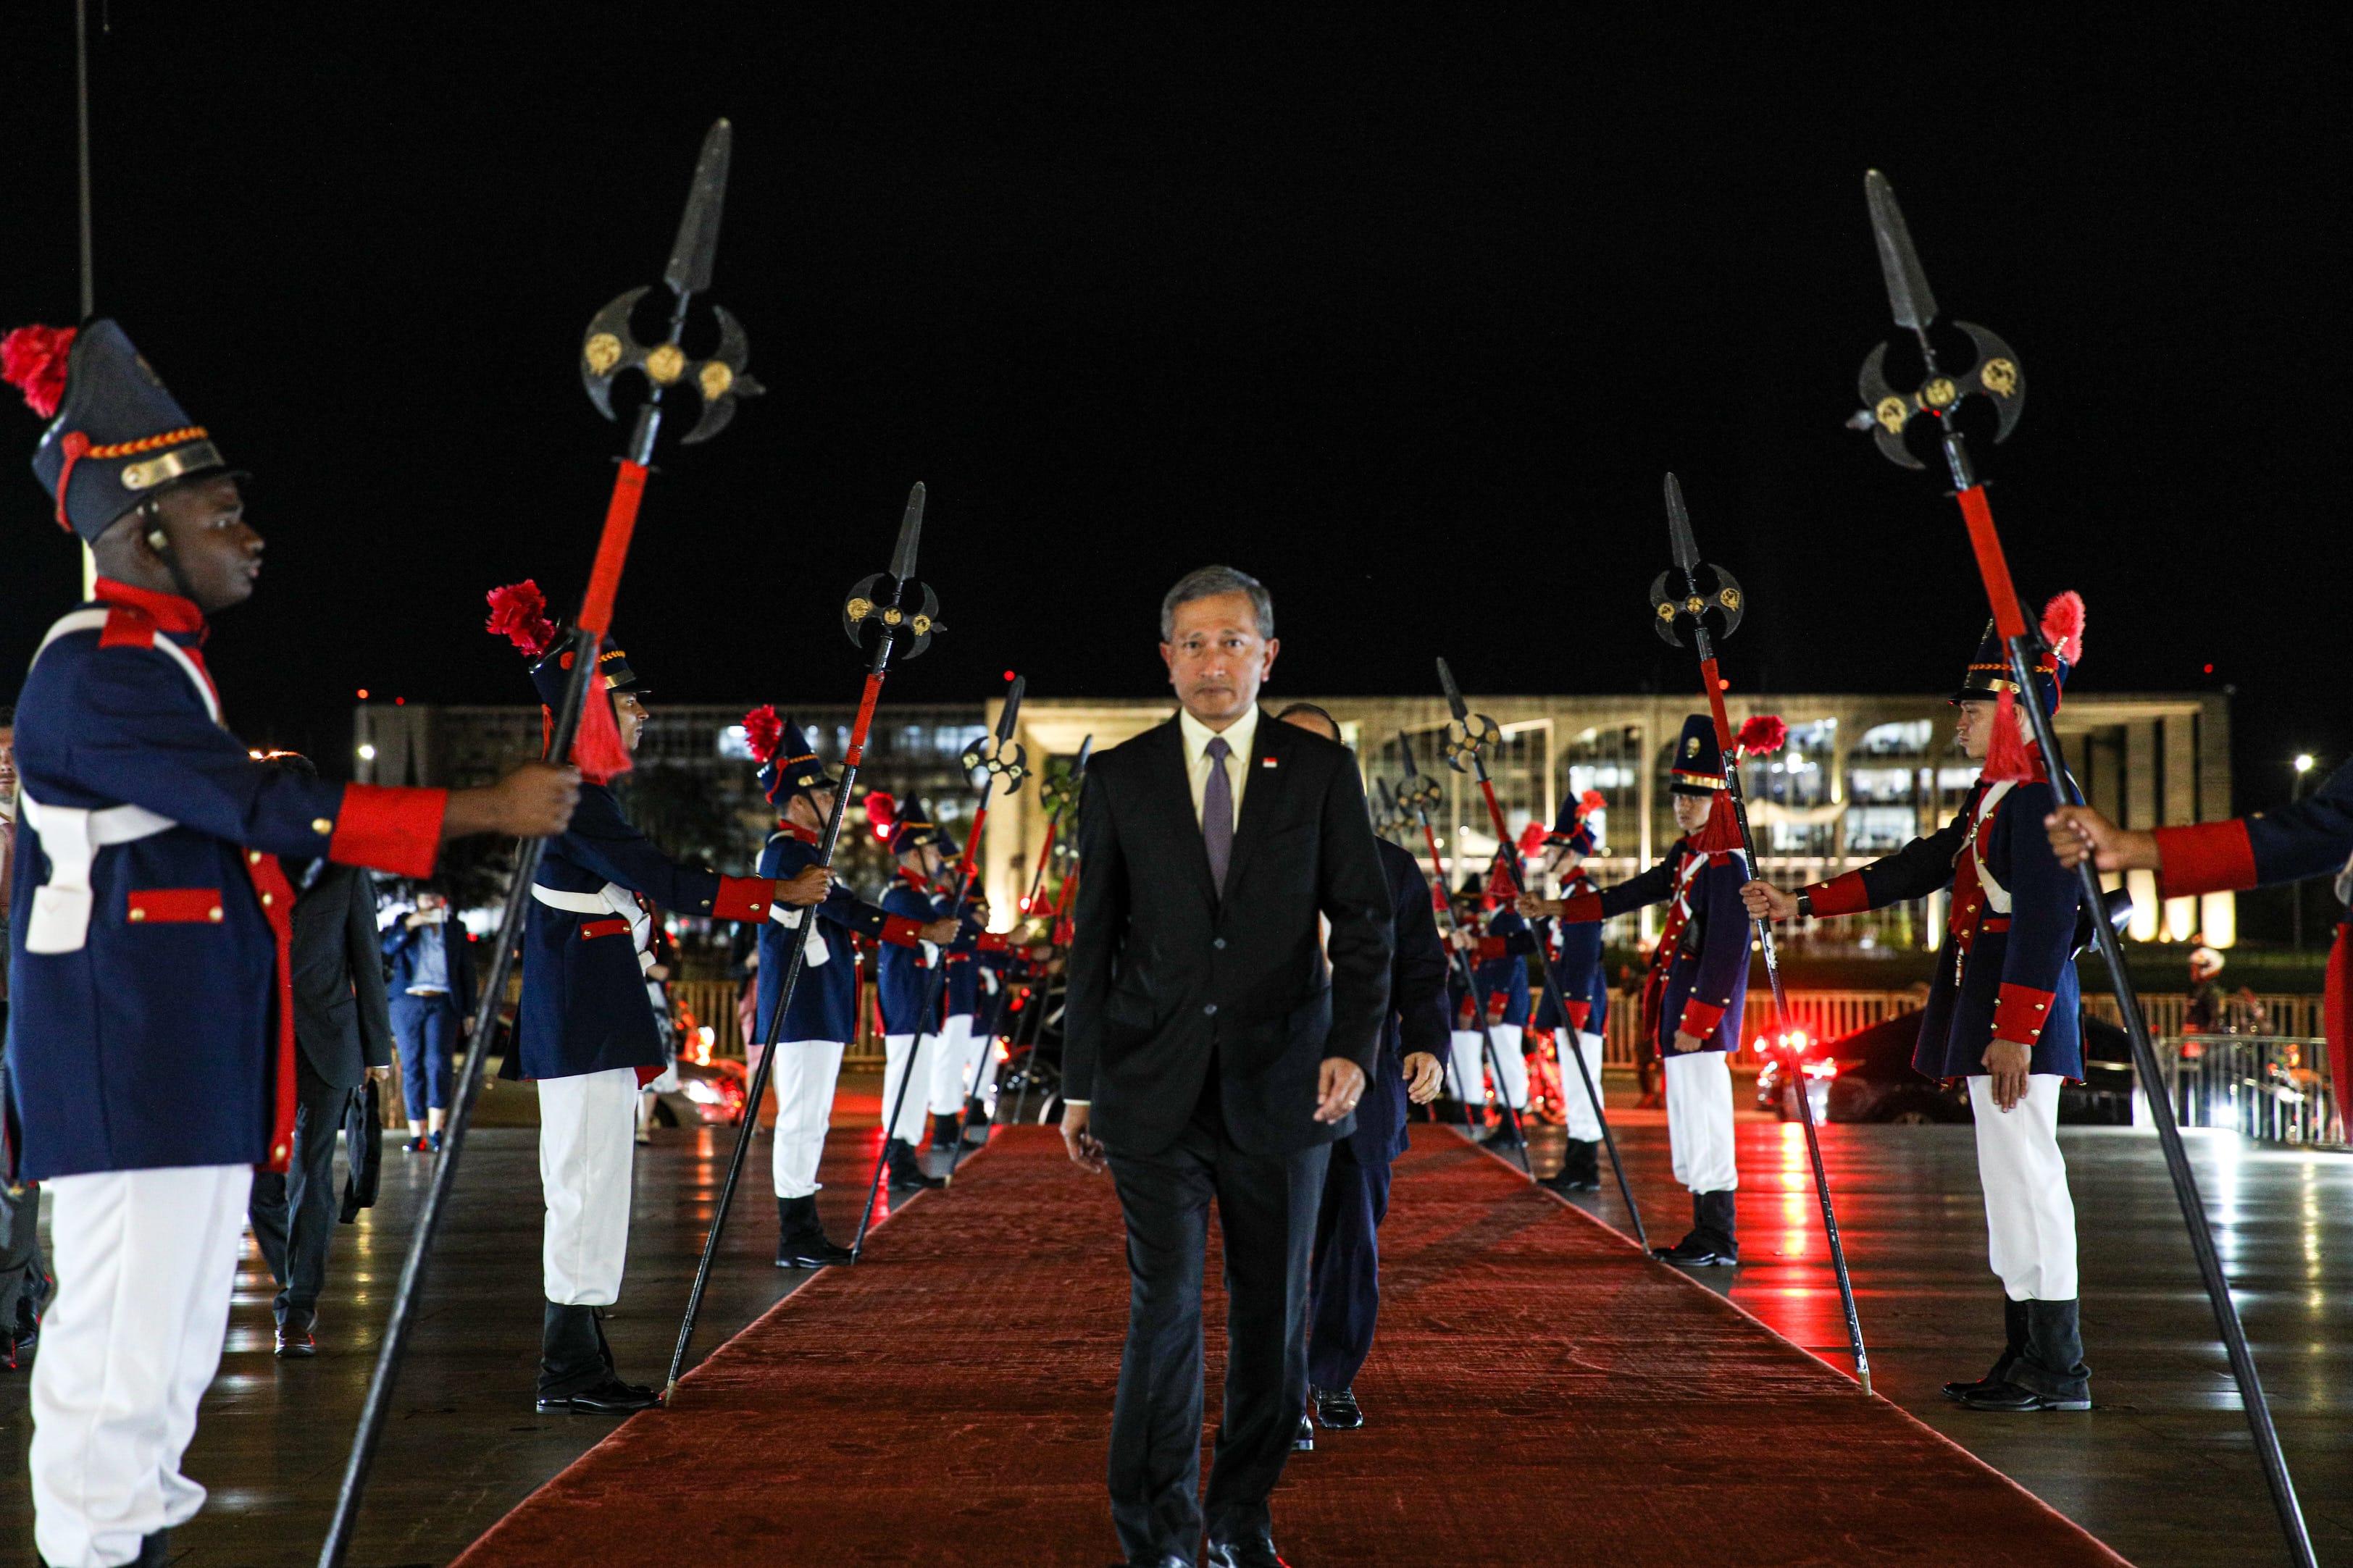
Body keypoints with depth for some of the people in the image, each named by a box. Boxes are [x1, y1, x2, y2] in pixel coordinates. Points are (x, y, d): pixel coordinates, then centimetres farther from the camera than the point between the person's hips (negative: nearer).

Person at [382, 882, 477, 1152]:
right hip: (407, 1002, 1)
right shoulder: (405, 923, 15)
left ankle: (435, 1130, -19)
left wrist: (469, 1012, 11)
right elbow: (386, 949, -2)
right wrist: (409, 925, -13)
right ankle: (417, 1135, -1)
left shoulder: (456, 931, 17)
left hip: (442, 1003, -1)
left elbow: (467, 973, 17)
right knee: (411, 1066, -2)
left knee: (438, 1061, -18)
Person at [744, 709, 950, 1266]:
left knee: (808, 1119, 12)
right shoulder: (791, 853, -14)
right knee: (802, 1117, -8)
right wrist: (927, 933, -21)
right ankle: (796, 1240, -5)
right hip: (806, 1006, -11)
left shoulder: (790, 850, 18)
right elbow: (850, 912, -21)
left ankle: (802, 1232, 16)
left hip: (812, 1005, 11)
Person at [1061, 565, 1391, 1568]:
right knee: (1164, 1309, -5)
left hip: (1281, 1088, 1)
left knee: (1272, 1315, 9)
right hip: (1155, 1092, -1)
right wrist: (1079, 1087, 5)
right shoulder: (1119, 778, 4)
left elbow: (1362, 920, 1)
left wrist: (1355, 1047, -14)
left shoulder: (1322, 770, 3)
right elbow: (1093, 939, 7)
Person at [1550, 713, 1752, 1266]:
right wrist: (1565, 910, 22)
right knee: (1688, 1117, 12)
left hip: (1705, 1013, -10)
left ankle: (1719, 1240, -4)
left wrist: (1696, 1021, -19)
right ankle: (1708, 1232, 18)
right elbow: (1643, 891, 23)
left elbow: (1727, 951, -19)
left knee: (1704, 1116, -8)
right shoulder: (1688, 855, 13)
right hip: (1681, 1006, 10)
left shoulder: (1726, 866, -15)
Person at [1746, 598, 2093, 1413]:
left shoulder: (2043, 795, -13)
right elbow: (1914, 869, 21)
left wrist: (2015, 1032, -24)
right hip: (1986, 1009, 10)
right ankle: (2028, 1357, 18)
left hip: (2020, 1010, -10)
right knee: (2010, 1184, 12)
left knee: (2024, 1177, -9)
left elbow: (2046, 922, -20)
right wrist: (1802, 903, 19)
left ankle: (2060, 1371, -5)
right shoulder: (1991, 797, 18)